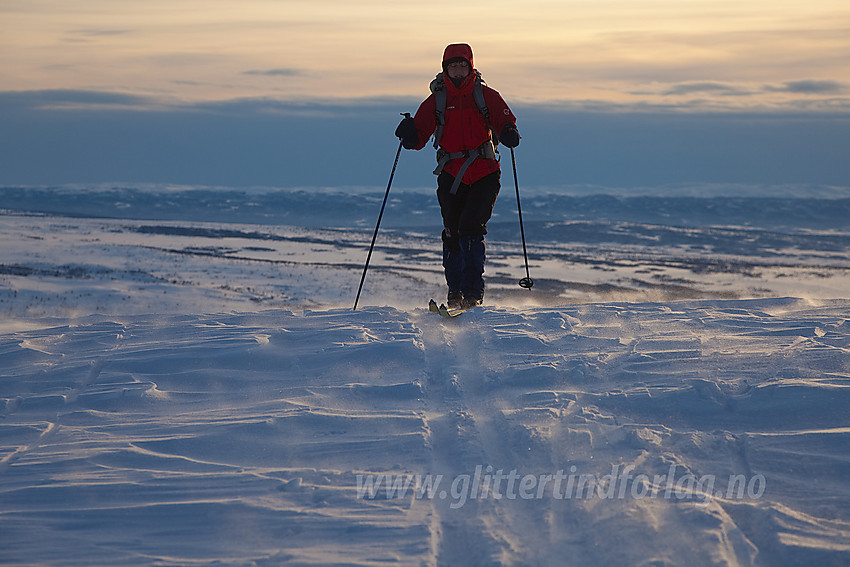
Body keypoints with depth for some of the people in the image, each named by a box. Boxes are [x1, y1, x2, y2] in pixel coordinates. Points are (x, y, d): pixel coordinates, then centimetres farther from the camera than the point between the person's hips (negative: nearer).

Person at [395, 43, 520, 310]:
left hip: (484, 172, -2)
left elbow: (504, 120, 0)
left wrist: (509, 133, -23)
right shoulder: (436, 100, 7)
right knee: (452, 234, 0)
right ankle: (455, 292, 18)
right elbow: (420, 134, 3)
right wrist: (410, 135, -20)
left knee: (470, 227, -17)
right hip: (451, 174, 2)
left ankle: (473, 291, -12)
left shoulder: (486, 95, 4)